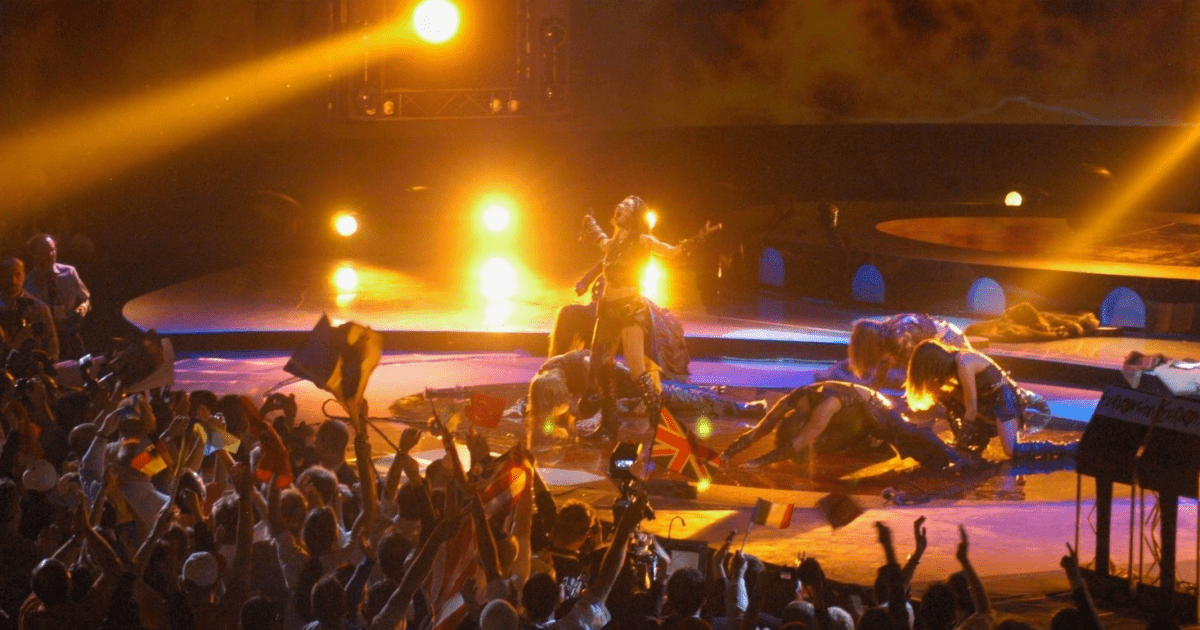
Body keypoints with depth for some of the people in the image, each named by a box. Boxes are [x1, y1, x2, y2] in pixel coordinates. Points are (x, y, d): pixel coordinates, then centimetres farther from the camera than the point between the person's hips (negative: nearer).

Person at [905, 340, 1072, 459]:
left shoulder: (964, 364, -24)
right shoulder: (952, 360, 3)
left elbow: (971, 409, -21)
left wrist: (960, 445, -15)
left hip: (1005, 398, -10)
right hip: (989, 403, 10)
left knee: (1012, 451, -26)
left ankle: (1069, 449, -21)